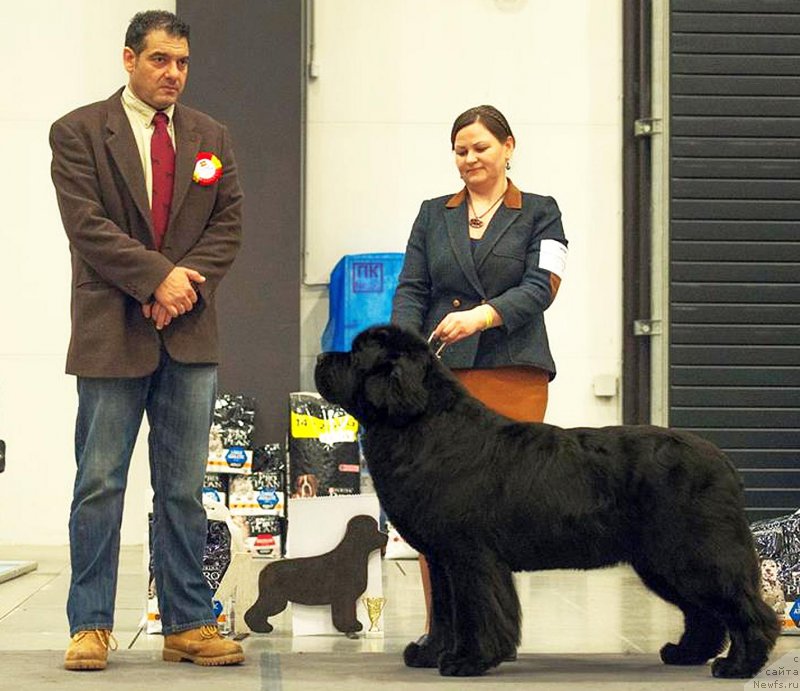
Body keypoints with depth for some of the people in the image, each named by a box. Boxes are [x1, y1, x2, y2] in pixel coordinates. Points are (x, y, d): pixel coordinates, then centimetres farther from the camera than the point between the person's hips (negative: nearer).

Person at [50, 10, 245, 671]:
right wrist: (157, 276, -15)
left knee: (184, 489, 7)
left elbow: (228, 224, 7)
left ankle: (189, 623, 12)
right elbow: (86, 224, -9)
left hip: (191, 334, 4)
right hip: (112, 331, -3)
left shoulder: (211, 137, 14)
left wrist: (183, 285, -8)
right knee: (100, 485, 0)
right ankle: (91, 626, 7)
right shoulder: (78, 132, 1)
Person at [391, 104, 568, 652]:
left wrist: (481, 316, -19)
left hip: (512, 374, -2)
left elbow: (540, 287, -3)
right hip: (440, 373, 2)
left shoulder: (540, 213, 10)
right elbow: (411, 290, 11)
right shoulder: (434, 215, 17)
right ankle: (439, 624, 4)